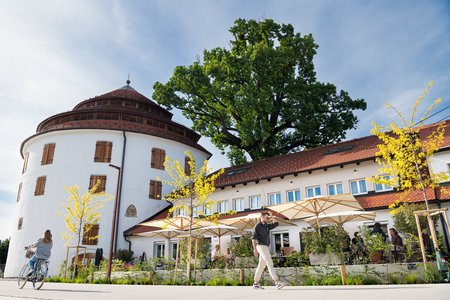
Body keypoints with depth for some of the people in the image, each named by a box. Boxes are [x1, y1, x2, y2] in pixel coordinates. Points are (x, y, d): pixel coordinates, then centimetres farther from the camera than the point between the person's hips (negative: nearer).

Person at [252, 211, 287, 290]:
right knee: (270, 264, -16)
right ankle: (277, 283, -22)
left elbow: (276, 224, 13)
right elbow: (253, 238, -13)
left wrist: (272, 217, 0)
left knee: (261, 265, 11)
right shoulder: (257, 226, -9)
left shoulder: (267, 226, 16)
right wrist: (255, 249, -20)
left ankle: (256, 283, 19)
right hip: (261, 247, -9)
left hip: (266, 248, 9)